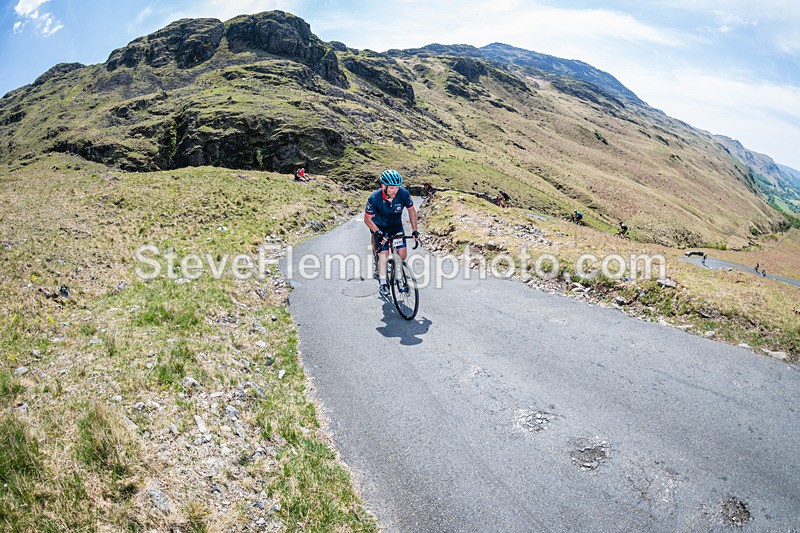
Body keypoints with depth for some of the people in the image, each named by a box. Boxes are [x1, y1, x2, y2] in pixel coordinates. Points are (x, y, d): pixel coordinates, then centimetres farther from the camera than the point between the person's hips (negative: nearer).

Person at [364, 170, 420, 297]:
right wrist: (378, 233, -30)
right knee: (383, 254, -13)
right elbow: (367, 219, -18)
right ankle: (383, 284, 2)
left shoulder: (403, 194, -24)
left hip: (396, 226, 3)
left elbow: (411, 210, -6)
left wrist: (414, 230, -12)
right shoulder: (374, 198, -30)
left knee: (403, 252, -9)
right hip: (380, 227, -3)